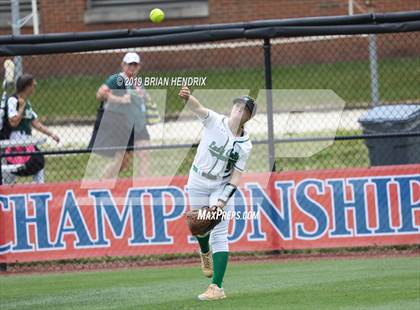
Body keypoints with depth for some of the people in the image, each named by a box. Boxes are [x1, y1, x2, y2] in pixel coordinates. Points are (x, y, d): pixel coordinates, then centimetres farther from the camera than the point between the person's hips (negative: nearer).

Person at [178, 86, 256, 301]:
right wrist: (187, 97, -53)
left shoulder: (244, 146, -8)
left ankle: (217, 287, -14)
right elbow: (198, 108, -30)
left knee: (219, 235, -9)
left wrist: (223, 200, -21)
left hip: (222, 188, -1)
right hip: (198, 184, 1)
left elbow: (236, 176, -8)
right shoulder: (214, 121, -11)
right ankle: (205, 254, 52)